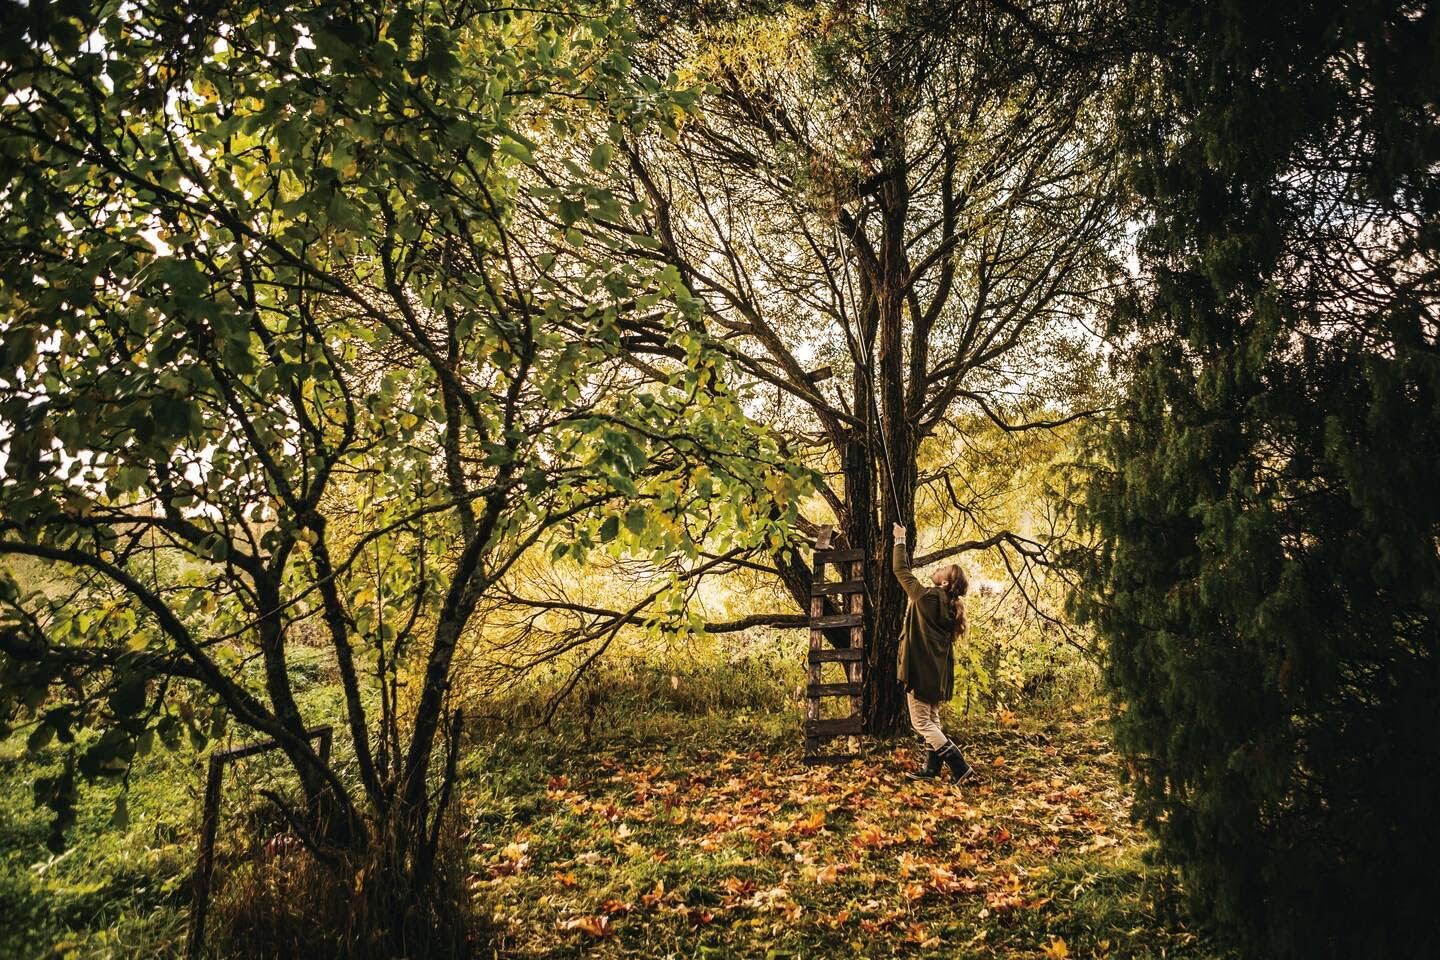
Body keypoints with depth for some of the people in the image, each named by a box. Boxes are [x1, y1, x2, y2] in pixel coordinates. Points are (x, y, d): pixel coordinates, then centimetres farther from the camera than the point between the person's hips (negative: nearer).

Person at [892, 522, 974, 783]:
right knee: (932, 720, 17)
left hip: (921, 669, -8)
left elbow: (901, 570, -10)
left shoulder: (927, 597, -17)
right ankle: (931, 768, 21)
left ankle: (959, 765, -6)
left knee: (921, 723, -2)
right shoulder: (951, 606, 6)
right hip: (937, 671, 9)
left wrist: (900, 540, -1)